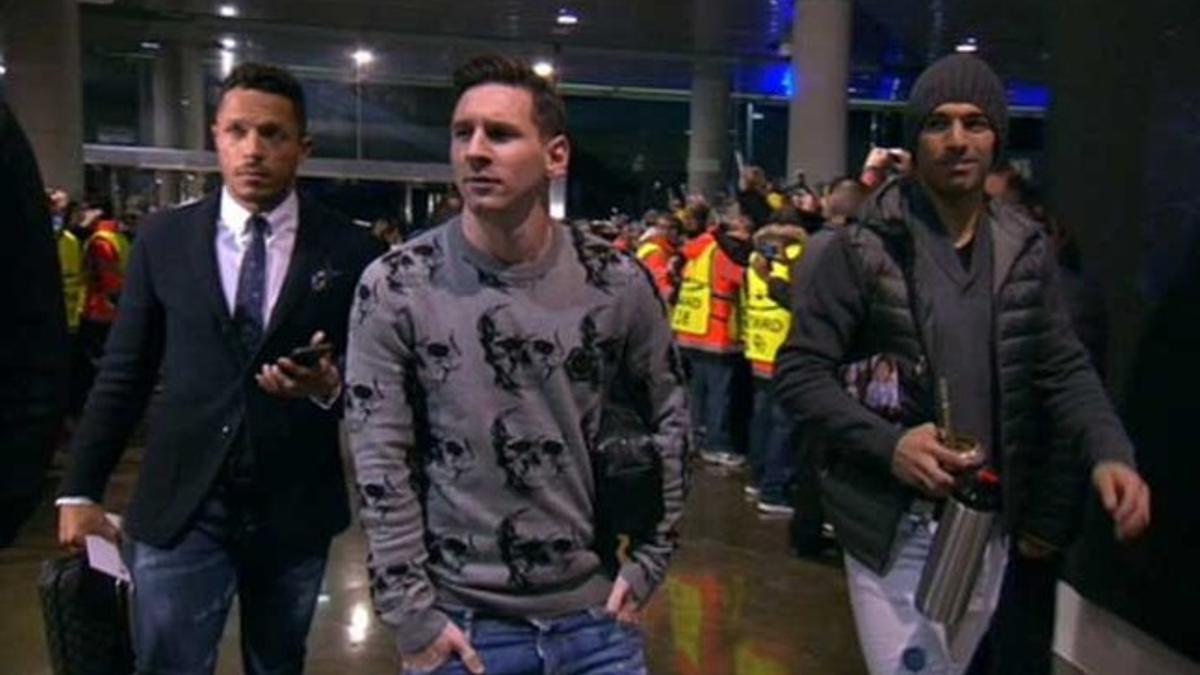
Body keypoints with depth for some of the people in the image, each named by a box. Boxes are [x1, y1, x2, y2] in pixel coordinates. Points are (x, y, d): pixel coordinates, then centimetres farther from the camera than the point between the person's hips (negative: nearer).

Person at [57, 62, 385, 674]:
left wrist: (331, 387, -19)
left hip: (295, 509, 0)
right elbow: (122, 374, 5)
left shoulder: (351, 251, -4)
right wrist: (80, 489, 3)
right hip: (180, 505, 0)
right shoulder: (163, 238, 1)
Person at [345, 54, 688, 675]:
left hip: (593, 613, 2)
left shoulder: (619, 283, -6)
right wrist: (411, 614, -10)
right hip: (460, 622, -1)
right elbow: (380, 465, -9)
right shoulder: (394, 287, -11)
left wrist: (649, 561, 4)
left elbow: (667, 414, 6)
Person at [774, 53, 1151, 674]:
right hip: (893, 521, -5)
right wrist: (888, 444, -23)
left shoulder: (1027, 249, 3)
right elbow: (798, 371, -10)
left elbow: (1064, 370, 7)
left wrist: (1109, 452, -12)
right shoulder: (863, 249, -10)